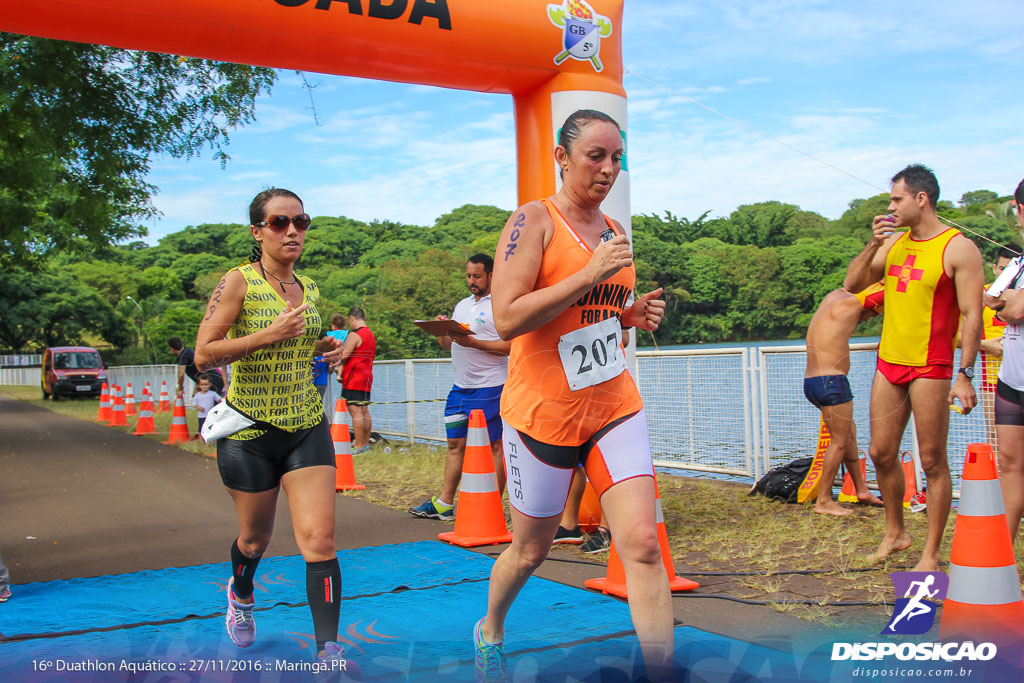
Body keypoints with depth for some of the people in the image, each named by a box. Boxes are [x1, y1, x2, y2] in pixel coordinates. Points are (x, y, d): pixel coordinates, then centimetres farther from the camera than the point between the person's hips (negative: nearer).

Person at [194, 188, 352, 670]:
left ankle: (329, 651, -5)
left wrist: (321, 348, 5)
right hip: (250, 431, -3)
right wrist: (269, 335, -24)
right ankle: (240, 593, 50)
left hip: (307, 427, 3)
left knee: (319, 538, -9)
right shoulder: (238, 282, -10)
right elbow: (203, 356, -16)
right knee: (255, 537, 16)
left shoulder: (309, 288, 8)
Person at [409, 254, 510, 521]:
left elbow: (510, 346, -17)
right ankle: (444, 504, 13)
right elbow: (447, 345, 20)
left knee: (494, 446, -2)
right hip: (460, 387, 8)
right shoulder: (462, 305, 18)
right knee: (456, 444, 9)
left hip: (489, 387, -8)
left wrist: (472, 342, -22)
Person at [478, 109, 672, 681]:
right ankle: (490, 632, 44)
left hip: (616, 405, 5)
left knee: (643, 546, -7)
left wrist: (632, 316, 1)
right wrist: (591, 273, -24)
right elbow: (507, 319, -21)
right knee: (531, 550, 14)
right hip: (545, 413, -5)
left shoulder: (614, 230, 10)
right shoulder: (534, 220, -10)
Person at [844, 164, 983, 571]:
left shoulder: (958, 249, -8)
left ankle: (931, 555, 8)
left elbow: (972, 316, -11)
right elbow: (852, 284, 10)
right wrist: (873, 245, -3)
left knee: (932, 462, 0)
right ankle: (895, 532, 29)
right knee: (881, 453, 11)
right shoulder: (894, 243, 11)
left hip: (930, 368, -6)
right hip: (889, 362, 7)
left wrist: (966, 374, -17)